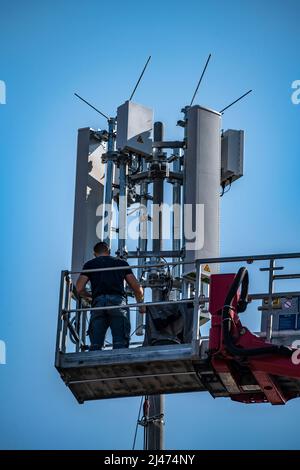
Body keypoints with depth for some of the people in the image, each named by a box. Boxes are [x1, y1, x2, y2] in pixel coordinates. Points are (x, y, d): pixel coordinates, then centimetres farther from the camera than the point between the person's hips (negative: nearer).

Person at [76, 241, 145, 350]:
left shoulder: (90, 264, 23)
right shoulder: (121, 263, 26)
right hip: (118, 301, 0)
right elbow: (137, 288, 20)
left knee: (95, 344, -1)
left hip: (98, 301, 1)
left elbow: (79, 289, 11)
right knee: (121, 343, -7)